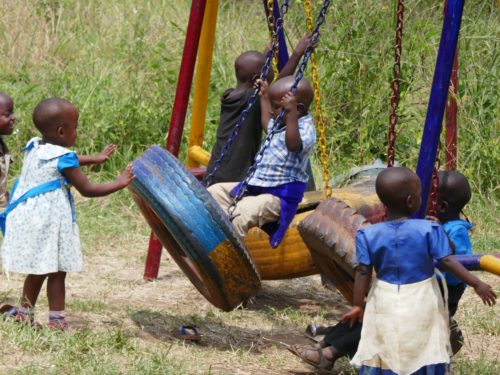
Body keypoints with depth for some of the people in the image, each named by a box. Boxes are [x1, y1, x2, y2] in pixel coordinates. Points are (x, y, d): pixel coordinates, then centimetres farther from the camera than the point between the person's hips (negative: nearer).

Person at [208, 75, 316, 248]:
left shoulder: (305, 129, -17)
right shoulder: (280, 123, 15)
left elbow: (294, 145, -41)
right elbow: (267, 126, 41)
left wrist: (291, 113, -45)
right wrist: (264, 97, 45)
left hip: (279, 195, -11)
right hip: (256, 187, 11)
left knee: (243, 213, -35)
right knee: (215, 192, 10)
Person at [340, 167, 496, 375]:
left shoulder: (370, 235, -9)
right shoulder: (428, 230, -15)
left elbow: (363, 273, -6)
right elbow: (447, 262, -16)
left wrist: (357, 305, 5)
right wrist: (476, 284, -8)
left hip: (386, 304, 2)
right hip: (421, 305, -2)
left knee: (380, 356, 10)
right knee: (425, 355, 10)